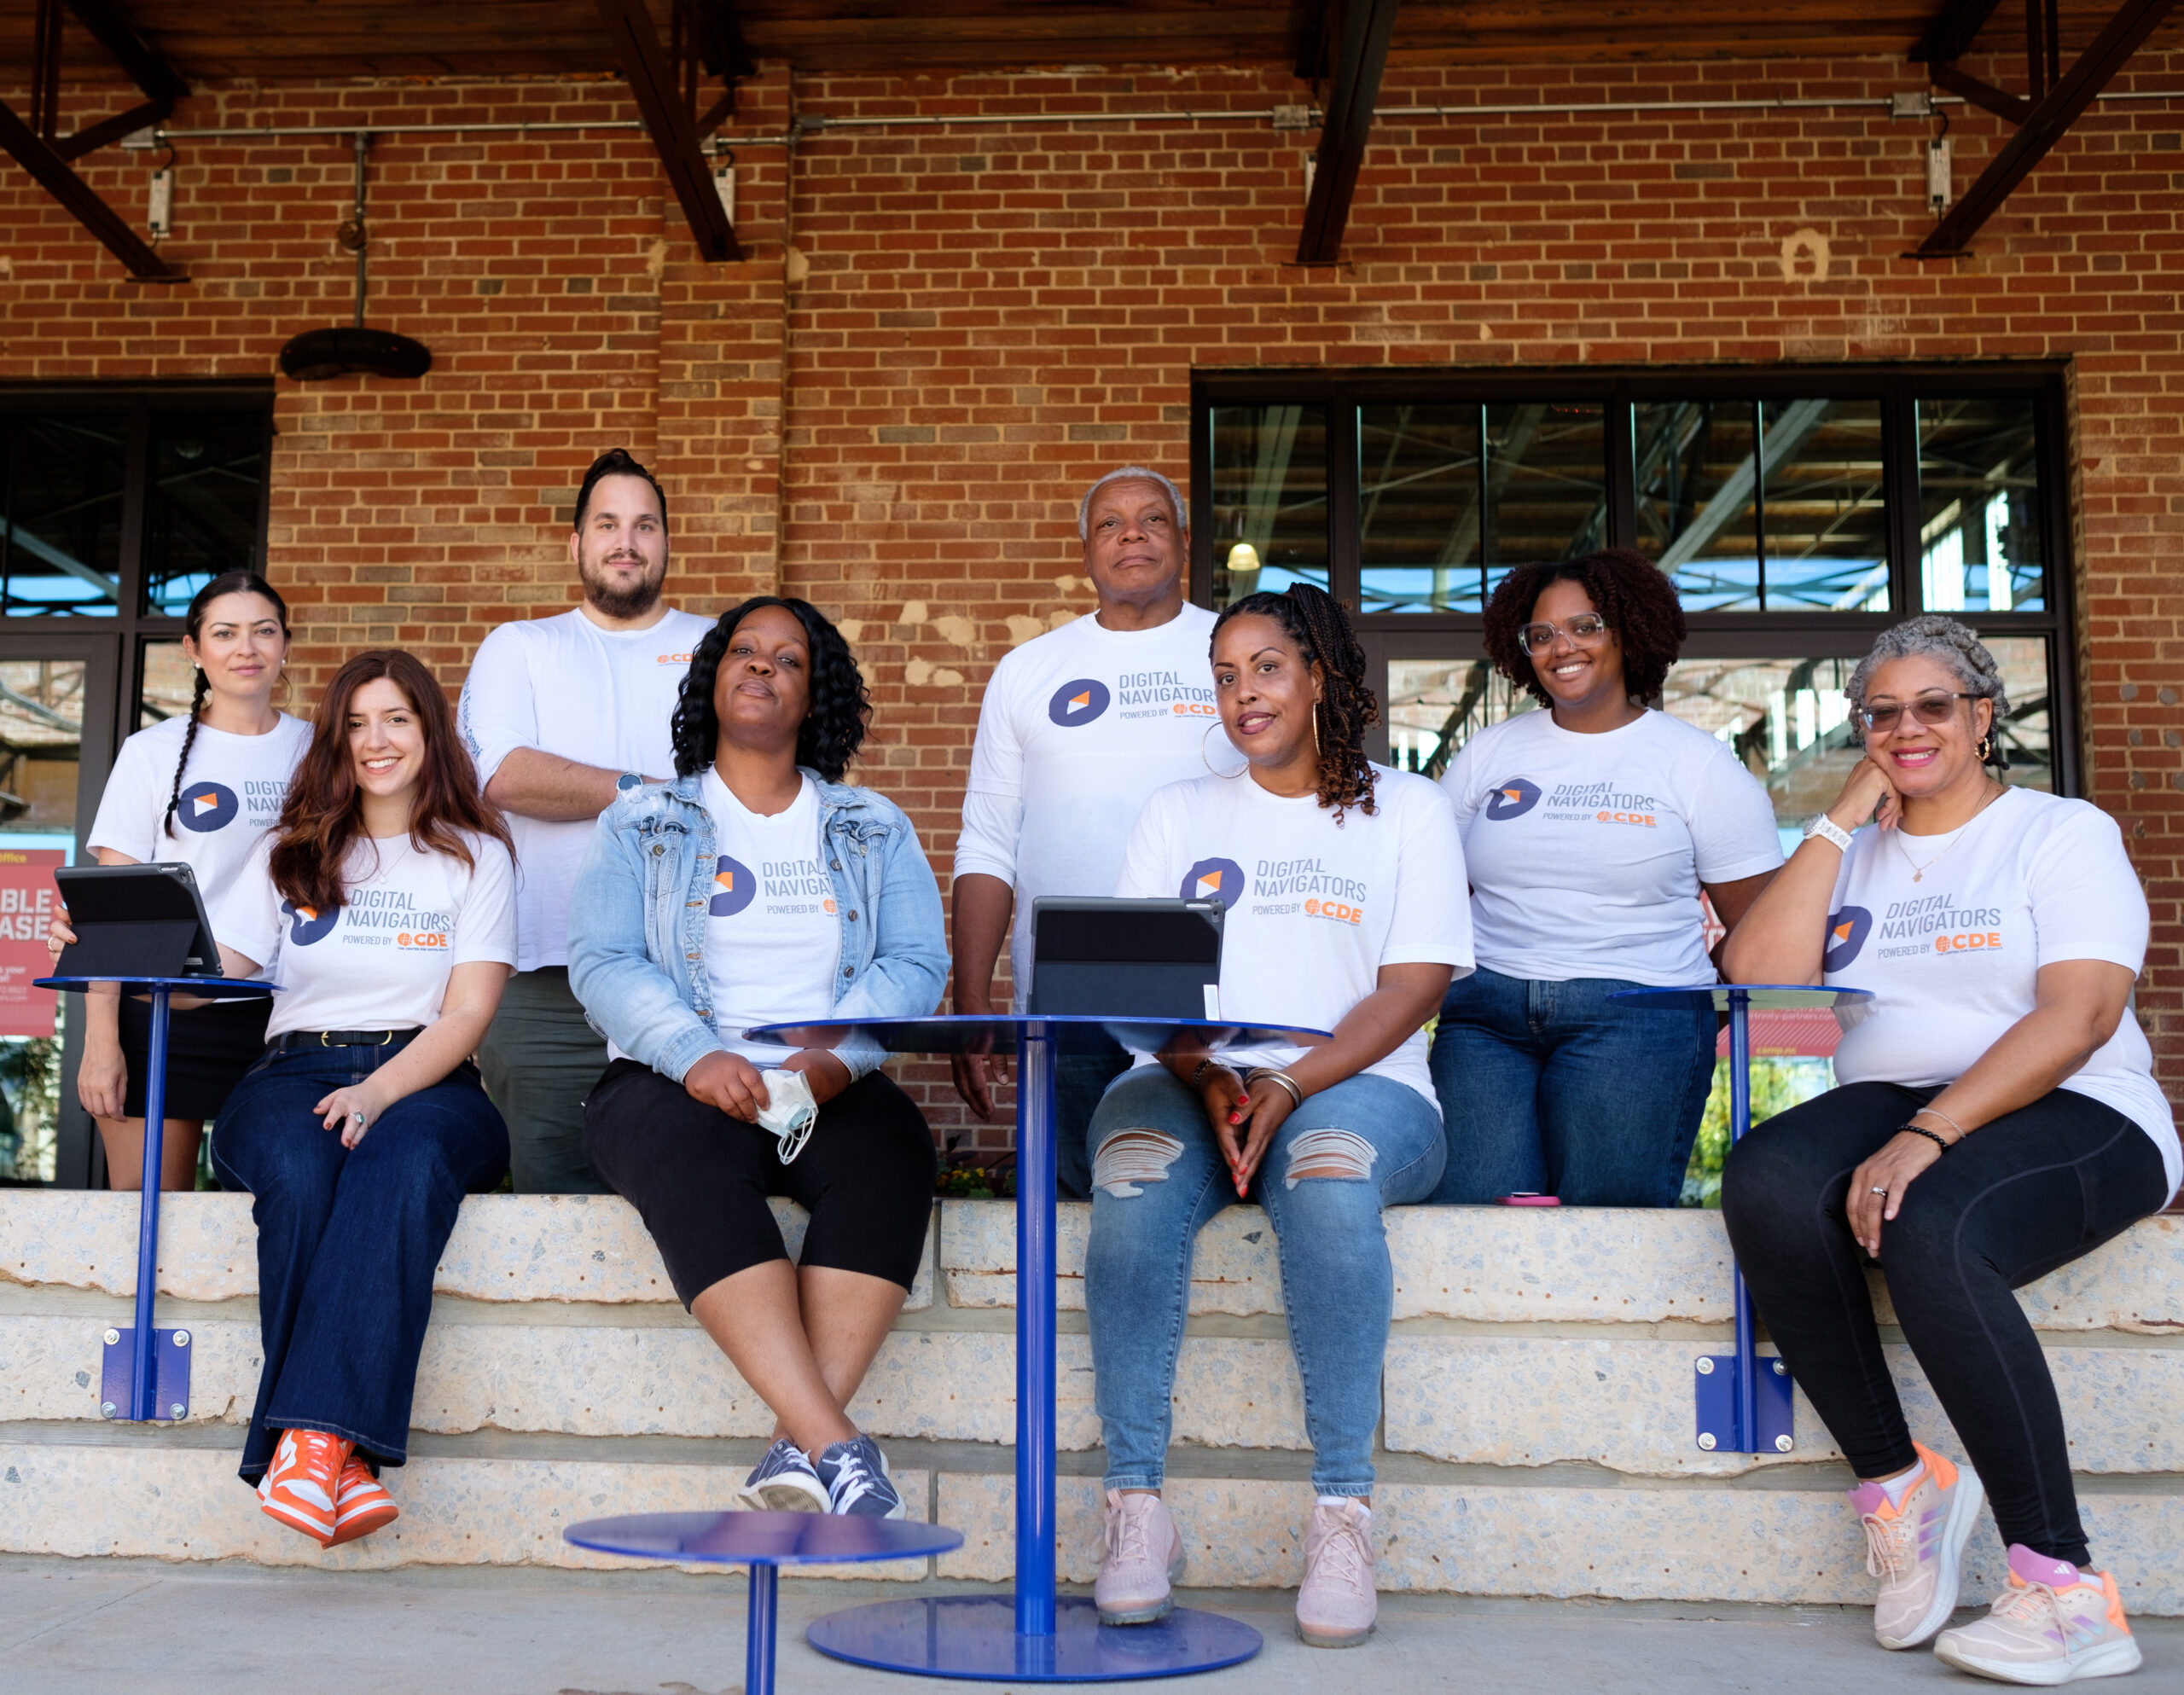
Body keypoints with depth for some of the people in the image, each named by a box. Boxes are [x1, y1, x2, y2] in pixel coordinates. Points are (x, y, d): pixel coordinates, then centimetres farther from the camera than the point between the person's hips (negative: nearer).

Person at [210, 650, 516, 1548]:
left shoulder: (476, 858, 14)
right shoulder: (287, 855, 21)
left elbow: (467, 1014, 2)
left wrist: (379, 1092, -16)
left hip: (427, 1081, -1)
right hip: (295, 1071, 1)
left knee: (403, 1159, -38)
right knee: (299, 1170, -35)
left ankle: (310, 1441, -47)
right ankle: (344, 1466, -42)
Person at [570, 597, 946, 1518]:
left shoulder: (874, 829, 19)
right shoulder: (641, 824, 15)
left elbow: (916, 963, 5)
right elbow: (602, 961, 0)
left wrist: (838, 1054, -15)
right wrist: (696, 1055, -19)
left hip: (831, 1089, 2)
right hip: (678, 1080, -1)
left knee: (892, 1147, -33)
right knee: (688, 1157, -36)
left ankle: (802, 1443, -39)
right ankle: (833, 1443, -43)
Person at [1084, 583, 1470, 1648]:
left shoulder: (1407, 809, 12)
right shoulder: (1181, 813, 20)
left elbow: (1412, 990, 0)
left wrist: (1289, 1089, -16)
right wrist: (1205, 1081, -13)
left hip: (1354, 1085, -2)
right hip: (1193, 1081, 2)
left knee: (1328, 1176, -38)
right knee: (1134, 1171, -33)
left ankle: (1342, 1515, -30)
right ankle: (1135, 1509, -28)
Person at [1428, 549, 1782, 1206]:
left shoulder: (1697, 763, 9)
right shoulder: (1488, 753, 18)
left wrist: (1698, 992, -6)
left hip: (1636, 1013, -2)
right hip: (1486, 1012, 2)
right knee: (1472, 1212, -20)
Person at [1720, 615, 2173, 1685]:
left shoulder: (2062, 833, 5)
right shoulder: (1852, 853, 20)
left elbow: (2077, 1017, -11)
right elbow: (1760, 973, 3)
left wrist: (1930, 1134, -23)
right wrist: (1842, 818, 4)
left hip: (2072, 1115, -4)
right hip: (1891, 1106, 4)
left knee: (1932, 1231, -37)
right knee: (1767, 1179, -29)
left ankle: (2064, 1583, -27)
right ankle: (1897, 1483, -15)